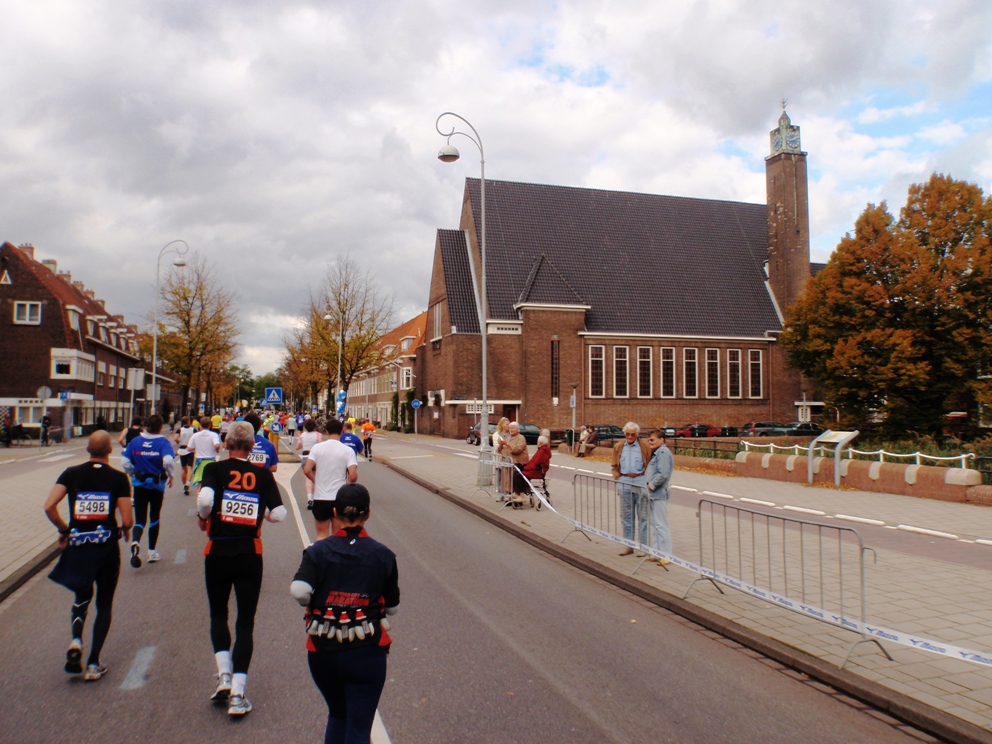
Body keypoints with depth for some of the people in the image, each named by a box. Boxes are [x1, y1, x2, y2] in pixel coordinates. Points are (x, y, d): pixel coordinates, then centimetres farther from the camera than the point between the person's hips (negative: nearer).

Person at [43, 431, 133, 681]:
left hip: (77, 545, 2)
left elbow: (49, 506, -11)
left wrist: (63, 530, 5)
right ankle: (93, 664, 12)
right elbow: (127, 520, -11)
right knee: (104, 603, 13)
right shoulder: (118, 478, -7)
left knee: (82, 596, 25)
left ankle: (76, 640, 0)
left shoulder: (71, 473, -1)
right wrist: (124, 528, 12)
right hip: (107, 547, -2)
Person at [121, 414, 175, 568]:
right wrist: (170, 475, -8)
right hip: (157, 484, -1)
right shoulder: (163, 442, -11)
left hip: (139, 484, 1)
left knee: (140, 519, 4)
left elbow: (125, 460, -4)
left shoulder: (135, 441, -2)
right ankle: (152, 552, 24)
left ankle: (135, 543, -27)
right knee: (154, 518, 17)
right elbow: (168, 460, -26)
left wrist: (131, 473, 15)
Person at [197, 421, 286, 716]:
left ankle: (224, 676, 9)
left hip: (218, 551, 0)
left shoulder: (214, 469, -5)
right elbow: (279, 514, -5)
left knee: (218, 615, 21)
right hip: (250, 553, 1)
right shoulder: (263, 475, 0)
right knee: (245, 621, 8)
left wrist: (203, 518, -2)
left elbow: (205, 499, -23)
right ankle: (237, 693, 6)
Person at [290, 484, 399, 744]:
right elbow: (392, 607, 2)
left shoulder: (318, 551, -5)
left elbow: (299, 591, -21)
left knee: (337, 715, 26)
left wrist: (314, 604, 0)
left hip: (322, 652, 2)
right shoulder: (383, 555, -3)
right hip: (366, 653, -2)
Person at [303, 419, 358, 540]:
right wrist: (346, 483, 6)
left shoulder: (317, 447, -5)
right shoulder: (348, 450, -7)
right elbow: (353, 476, -16)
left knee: (322, 534, 12)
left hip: (320, 497, 0)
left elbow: (307, 470, -12)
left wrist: (316, 480, 7)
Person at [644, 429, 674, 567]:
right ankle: (656, 551, 23)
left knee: (661, 525, -5)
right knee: (654, 524, 15)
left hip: (659, 494, -10)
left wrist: (651, 486, -15)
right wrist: (648, 486, 10)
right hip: (652, 494, 10)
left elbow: (663, 474, -24)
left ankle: (666, 555, 0)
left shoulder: (663, 452, -15)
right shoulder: (656, 453, 17)